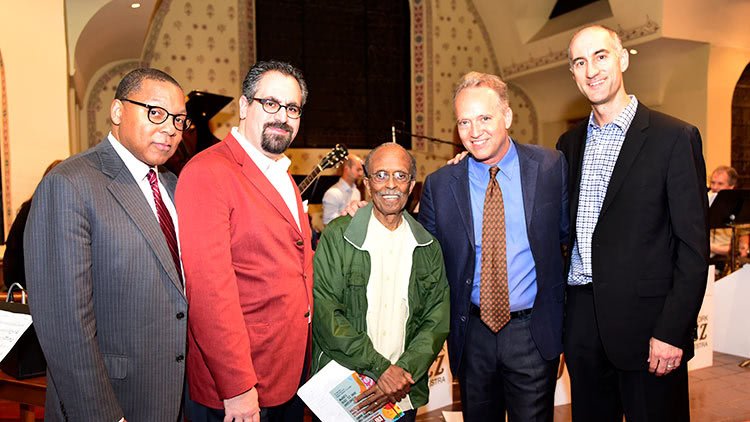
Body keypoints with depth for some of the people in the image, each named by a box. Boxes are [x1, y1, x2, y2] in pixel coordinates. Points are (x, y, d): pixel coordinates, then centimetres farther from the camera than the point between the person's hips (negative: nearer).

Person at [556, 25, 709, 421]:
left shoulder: (674, 137, -6)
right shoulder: (570, 143, 10)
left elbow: (693, 247, -9)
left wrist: (671, 331, -13)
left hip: (645, 319, -4)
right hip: (582, 318, 5)